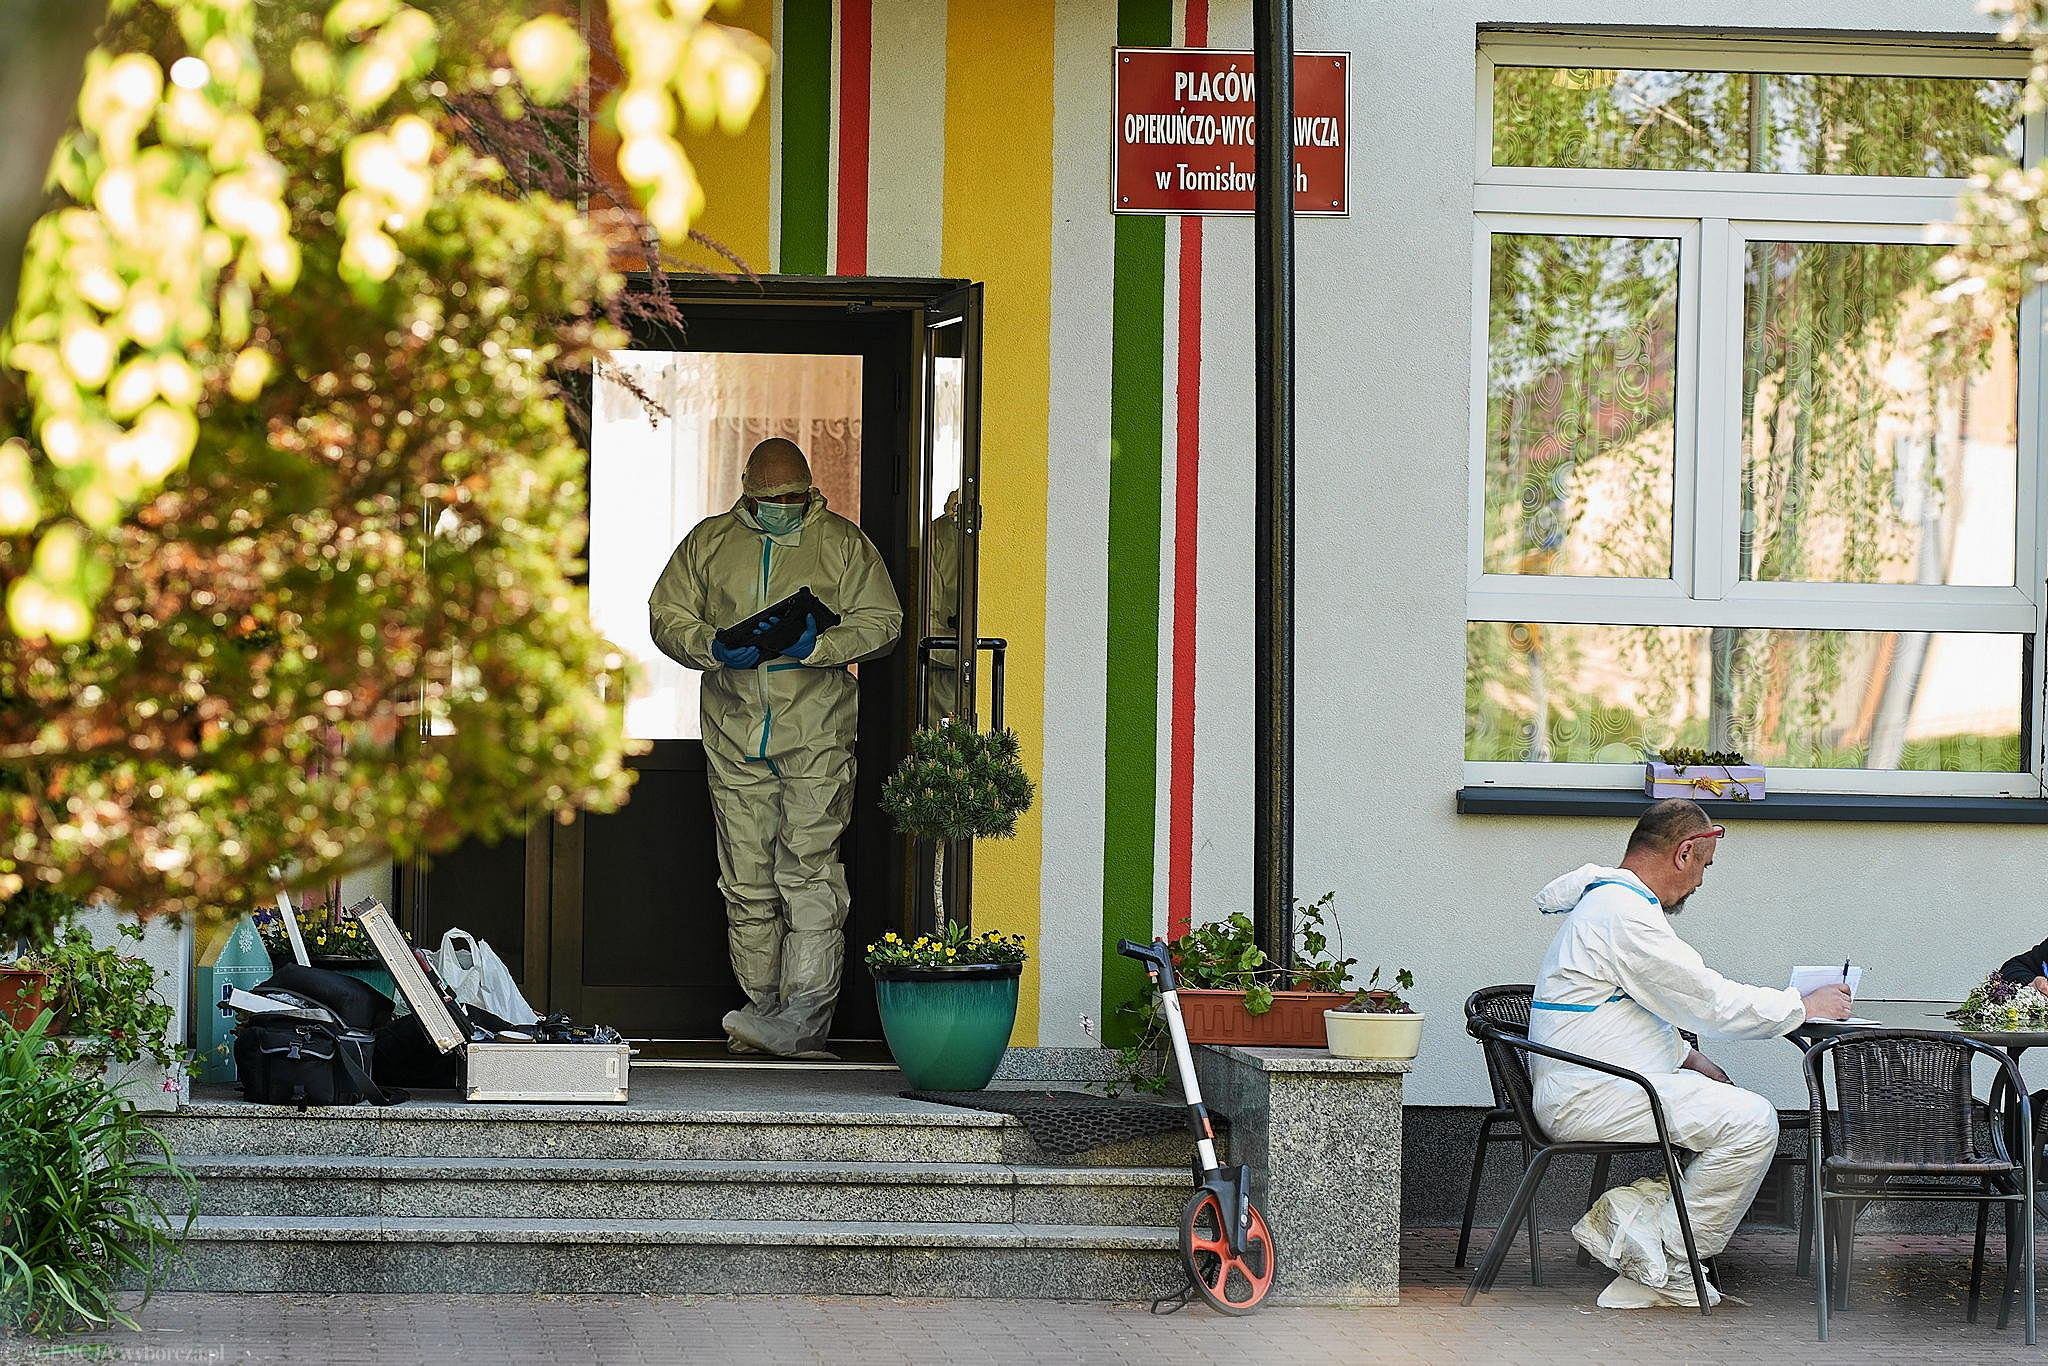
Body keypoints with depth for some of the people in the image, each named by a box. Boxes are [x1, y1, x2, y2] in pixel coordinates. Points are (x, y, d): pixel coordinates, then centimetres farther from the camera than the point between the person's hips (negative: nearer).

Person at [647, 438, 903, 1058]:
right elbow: (666, 615, 10)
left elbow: (881, 621, 1)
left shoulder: (842, 542, 5)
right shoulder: (709, 542, 12)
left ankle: (804, 1015, -17)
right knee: (746, 879, 4)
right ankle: (763, 1005, 12)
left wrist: (819, 646, -16)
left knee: (809, 870, -13)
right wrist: (713, 648, -10)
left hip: (817, 734, -4)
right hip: (735, 736, 4)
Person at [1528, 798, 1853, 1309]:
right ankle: (1670, 1265, -11)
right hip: (1587, 1098, -11)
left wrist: (1690, 1060, 13)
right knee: (1751, 1123, -19)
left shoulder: (1606, 901, 19)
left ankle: (1632, 1210, -2)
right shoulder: (1625, 914, -16)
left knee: (1743, 1110, 8)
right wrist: (1807, 1006, -3)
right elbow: (1712, 1002, -16)